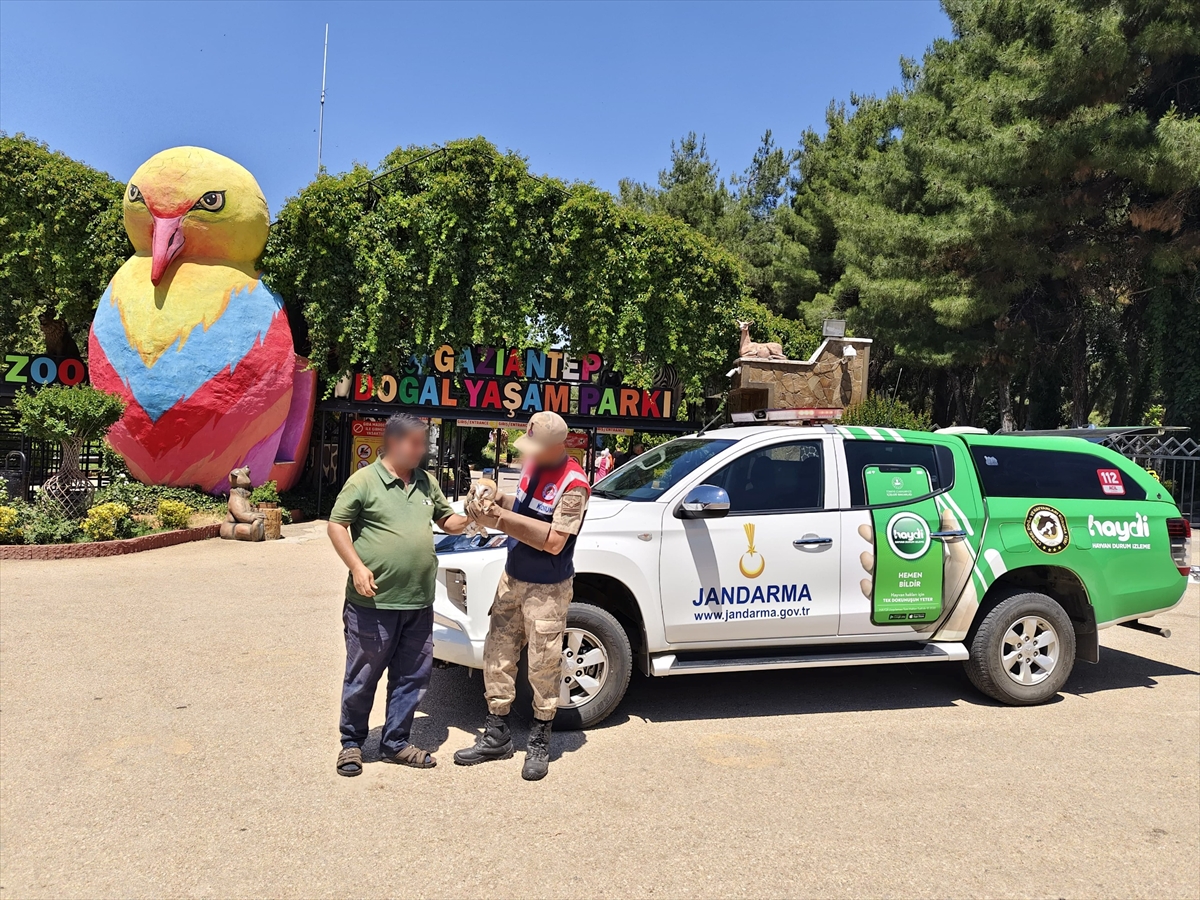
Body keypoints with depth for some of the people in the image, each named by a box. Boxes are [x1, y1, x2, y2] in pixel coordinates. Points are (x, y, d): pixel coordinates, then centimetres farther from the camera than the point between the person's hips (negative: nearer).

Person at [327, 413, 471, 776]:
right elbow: (336, 525, -5)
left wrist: (470, 517, 0)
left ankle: (395, 742, 28)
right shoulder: (364, 481, -6)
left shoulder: (426, 482, 11)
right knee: (362, 678, 7)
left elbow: (448, 521, 20)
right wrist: (357, 567, -15)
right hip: (373, 603, -6)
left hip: (418, 603, 6)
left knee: (412, 677, 13)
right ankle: (352, 743, 26)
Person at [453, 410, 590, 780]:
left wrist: (501, 519, -26)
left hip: (547, 589, -7)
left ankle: (539, 743, 21)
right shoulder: (534, 466, 3)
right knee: (497, 656, 11)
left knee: (544, 665, 3)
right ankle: (496, 735, 26)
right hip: (512, 578, 7)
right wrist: (498, 500, -5)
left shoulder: (572, 483, -20)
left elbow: (554, 541, -24)